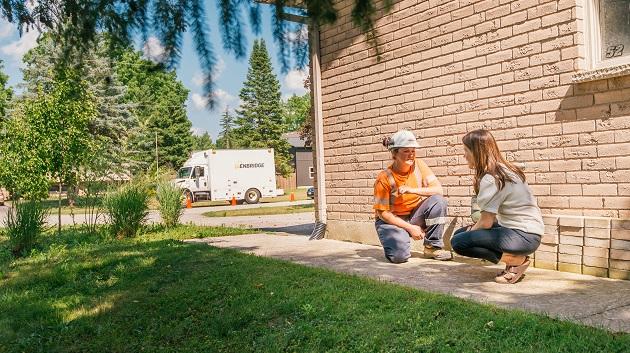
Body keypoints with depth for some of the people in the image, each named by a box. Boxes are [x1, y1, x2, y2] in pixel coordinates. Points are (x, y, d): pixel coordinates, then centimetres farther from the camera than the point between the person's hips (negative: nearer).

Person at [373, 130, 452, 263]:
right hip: (392, 220, -4)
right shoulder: (384, 178, -19)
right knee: (399, 255, -29)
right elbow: (382, 213, -15)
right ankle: (396, 241, 10)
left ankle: (433, 247, -6)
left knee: (438, 201, -23)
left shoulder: (418, 165, -7)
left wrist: (412, 190, -29)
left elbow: (438, 190, -14)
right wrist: (410, 228, -19)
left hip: (415, 215, 4)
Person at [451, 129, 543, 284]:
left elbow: (486, 222, -16)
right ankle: (515, 256, 8)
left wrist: (471, 231, 2)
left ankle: (515, 260, -6)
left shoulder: (491, 178, -18)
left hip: (523, 236, -10)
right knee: (459, 233, 11)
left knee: (458, 242, -17)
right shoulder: (503, 169, 10)